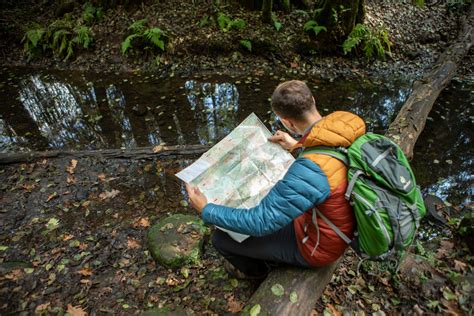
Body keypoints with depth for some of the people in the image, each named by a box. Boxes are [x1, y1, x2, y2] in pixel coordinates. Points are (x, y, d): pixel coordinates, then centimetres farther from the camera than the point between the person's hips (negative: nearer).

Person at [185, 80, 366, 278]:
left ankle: (254, 269, 32)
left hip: (316, 246, -8)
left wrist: (206, 211, -19)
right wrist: (297, 146, 10)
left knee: (221, 238, -2)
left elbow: (260, 223, -31)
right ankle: (270, 254, 40)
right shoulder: (347, 128, -16)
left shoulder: (309, 171, -42)